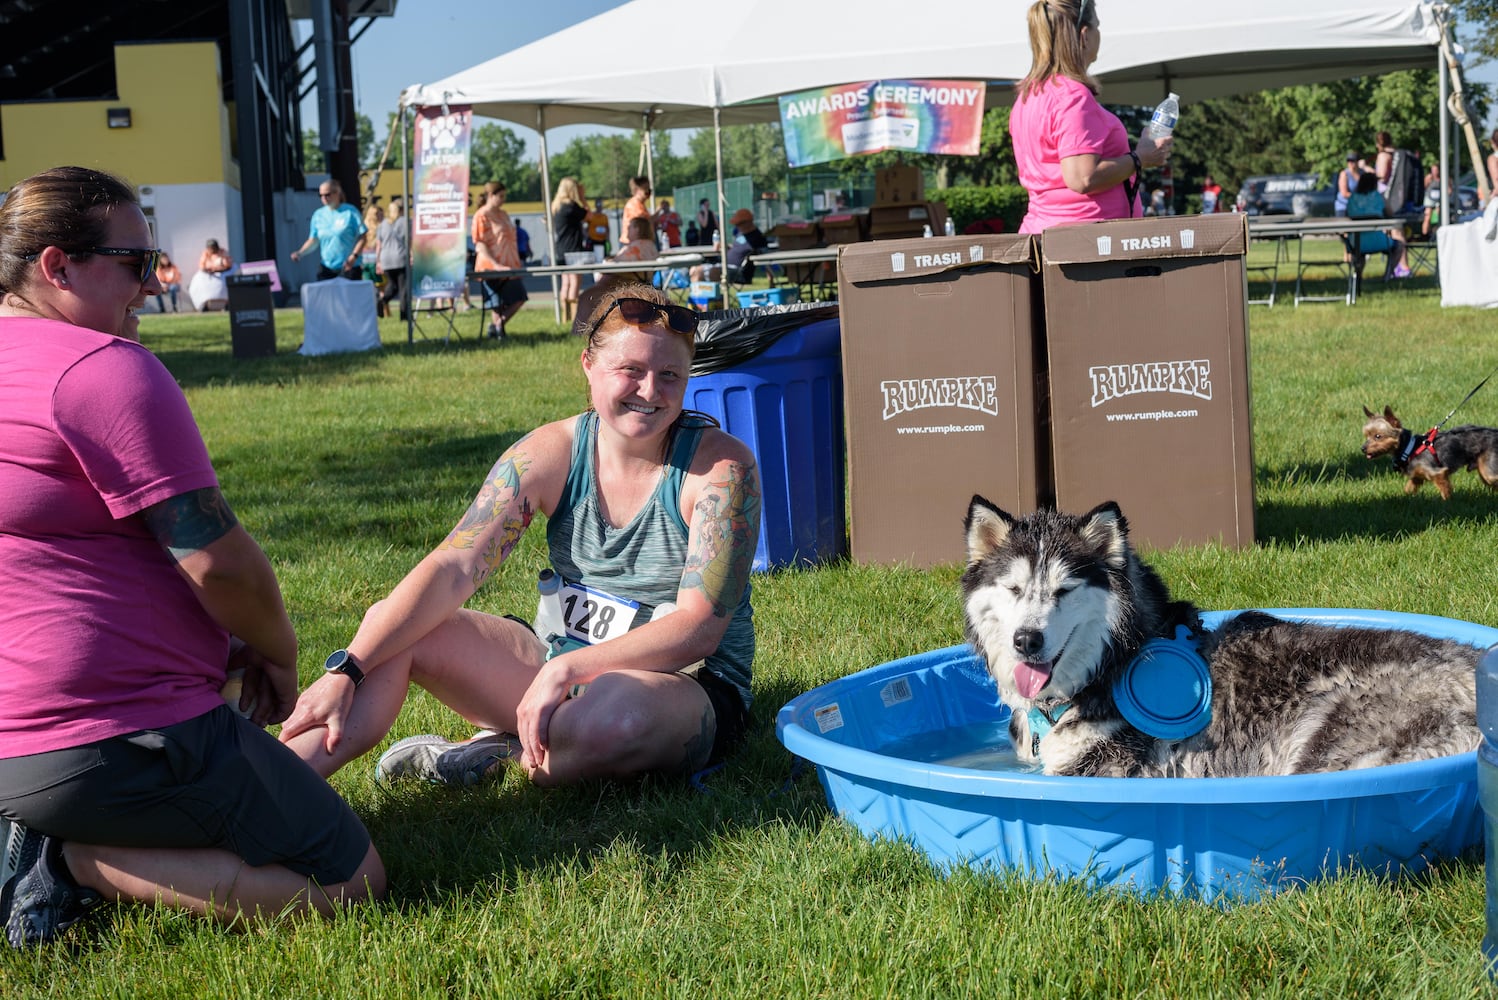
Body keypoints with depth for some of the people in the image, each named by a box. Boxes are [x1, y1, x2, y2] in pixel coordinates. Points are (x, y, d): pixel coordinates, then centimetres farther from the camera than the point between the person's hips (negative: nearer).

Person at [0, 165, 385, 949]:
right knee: (351, 881, -2)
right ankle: (74, 862, -9)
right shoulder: (103, 366, -17)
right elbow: (216, 559, -19)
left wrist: (232, 646, 14)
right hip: (121, 735, -10)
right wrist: (276, 652, 2)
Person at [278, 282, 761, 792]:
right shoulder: (551, 453, -4)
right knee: (391, 626, -12)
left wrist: (568, 668, -32)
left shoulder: (720, 464, -15)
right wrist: (347, 670, -25)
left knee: (612, 719, -40)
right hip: (561, 666, 4)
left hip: (692, 687, -4)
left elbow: (698, 628, -20)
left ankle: (502, 751, -8)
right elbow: (452, 568, -13)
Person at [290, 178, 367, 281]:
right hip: (326, 268, 4)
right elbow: (313, 240, 13)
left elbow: (362, 237, -5)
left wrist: (354, 256, -18)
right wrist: (300, 252, -5)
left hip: (347, 267, -4)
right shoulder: (318, 215, 8)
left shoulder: (350, 212, -5)